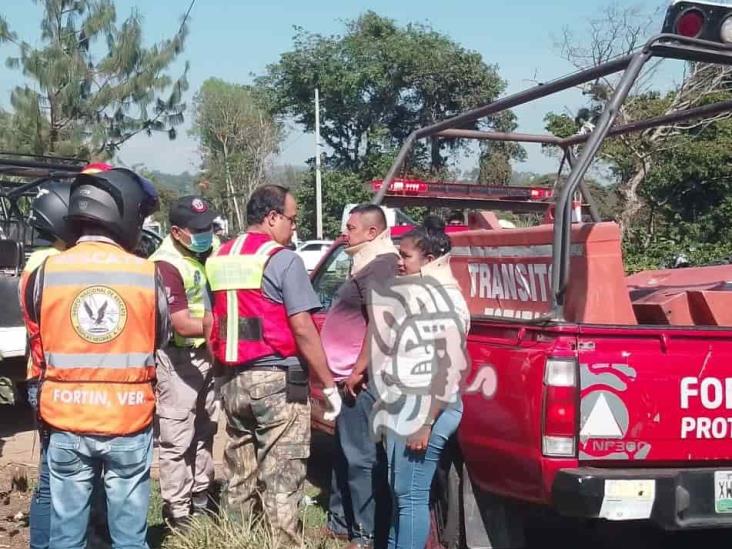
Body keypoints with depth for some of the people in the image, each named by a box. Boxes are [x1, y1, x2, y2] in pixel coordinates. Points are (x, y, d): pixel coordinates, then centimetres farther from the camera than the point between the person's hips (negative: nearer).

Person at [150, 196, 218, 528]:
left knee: (204, 431, 18)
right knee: (177, 439, -2)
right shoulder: (166, 265, -23)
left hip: (207, 353, 8)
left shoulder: (208, 251, 2)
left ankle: (201, 498, 31)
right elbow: (183, 325, -23)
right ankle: (178, 513, 6)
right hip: (178, 359, -8)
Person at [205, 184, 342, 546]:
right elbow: (303, 331, -15)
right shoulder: (283, 260, -11)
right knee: (281, 480, -2)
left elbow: (212, 326, 14)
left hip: (232, 380, 7)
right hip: (277, 380, -7)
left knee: (238, 478, 16)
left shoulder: (220, 258, 10)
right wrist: (329, 385, -9)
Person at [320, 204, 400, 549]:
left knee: (361, 458, -5)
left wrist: (358, 370, -22)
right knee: (345, 454, 18)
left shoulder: (379, 266, -15)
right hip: (350, 376, 11)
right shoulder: (367, 265, 18)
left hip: (362, 379, -11)